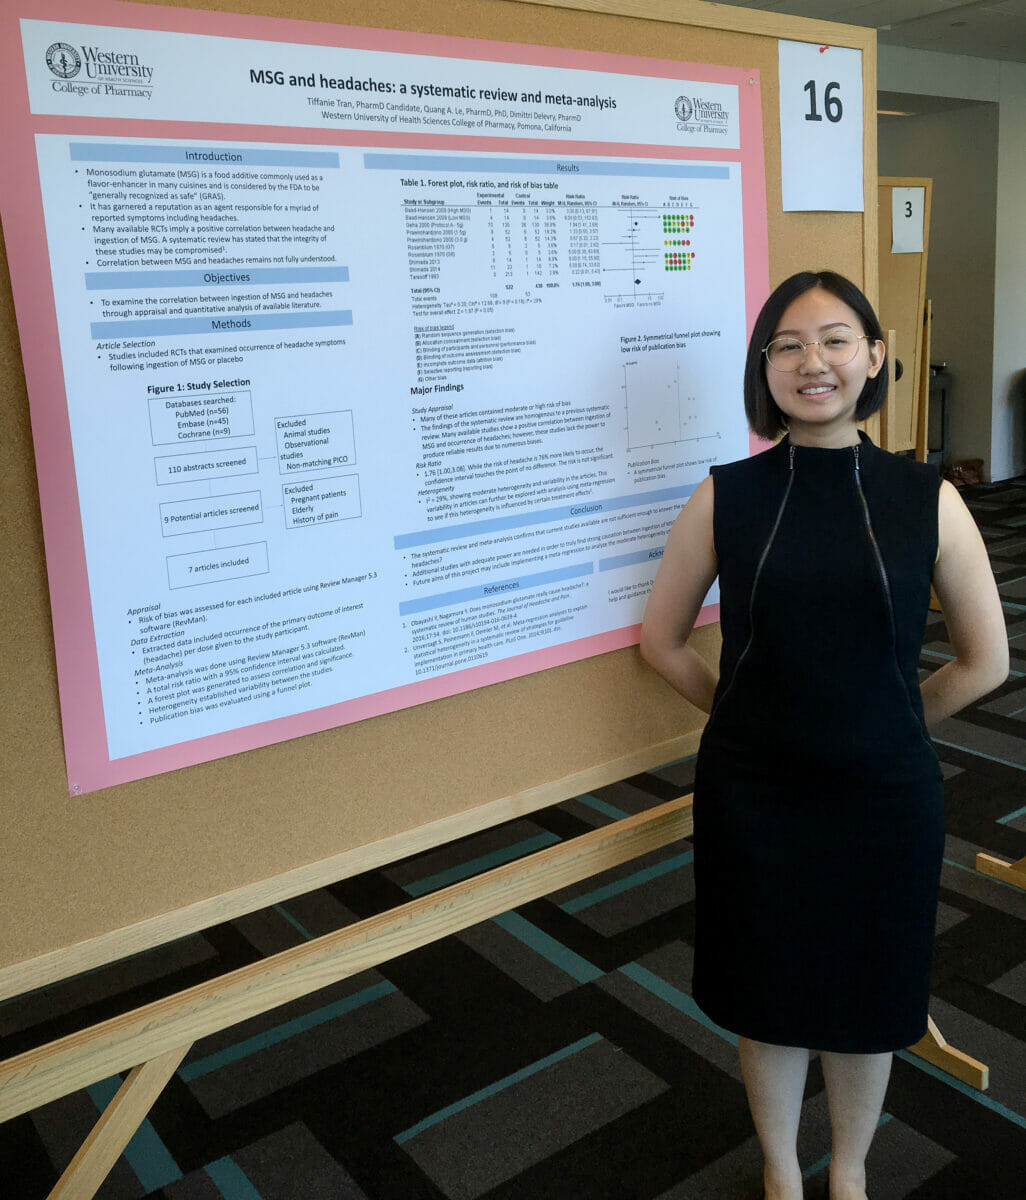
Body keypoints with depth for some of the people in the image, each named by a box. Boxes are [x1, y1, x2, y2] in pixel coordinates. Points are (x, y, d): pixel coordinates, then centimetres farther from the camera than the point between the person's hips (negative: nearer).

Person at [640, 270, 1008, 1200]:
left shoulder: (927, 501, -6)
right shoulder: (725, 496, -6)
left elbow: (986, 661, 2)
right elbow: (663, 640, 4)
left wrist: (885, 726, 5)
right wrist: (749, 715, 3)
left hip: (885, 799, 1)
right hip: (751, 798, 0)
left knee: (869, 998, 18)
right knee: (769, 999, 16)